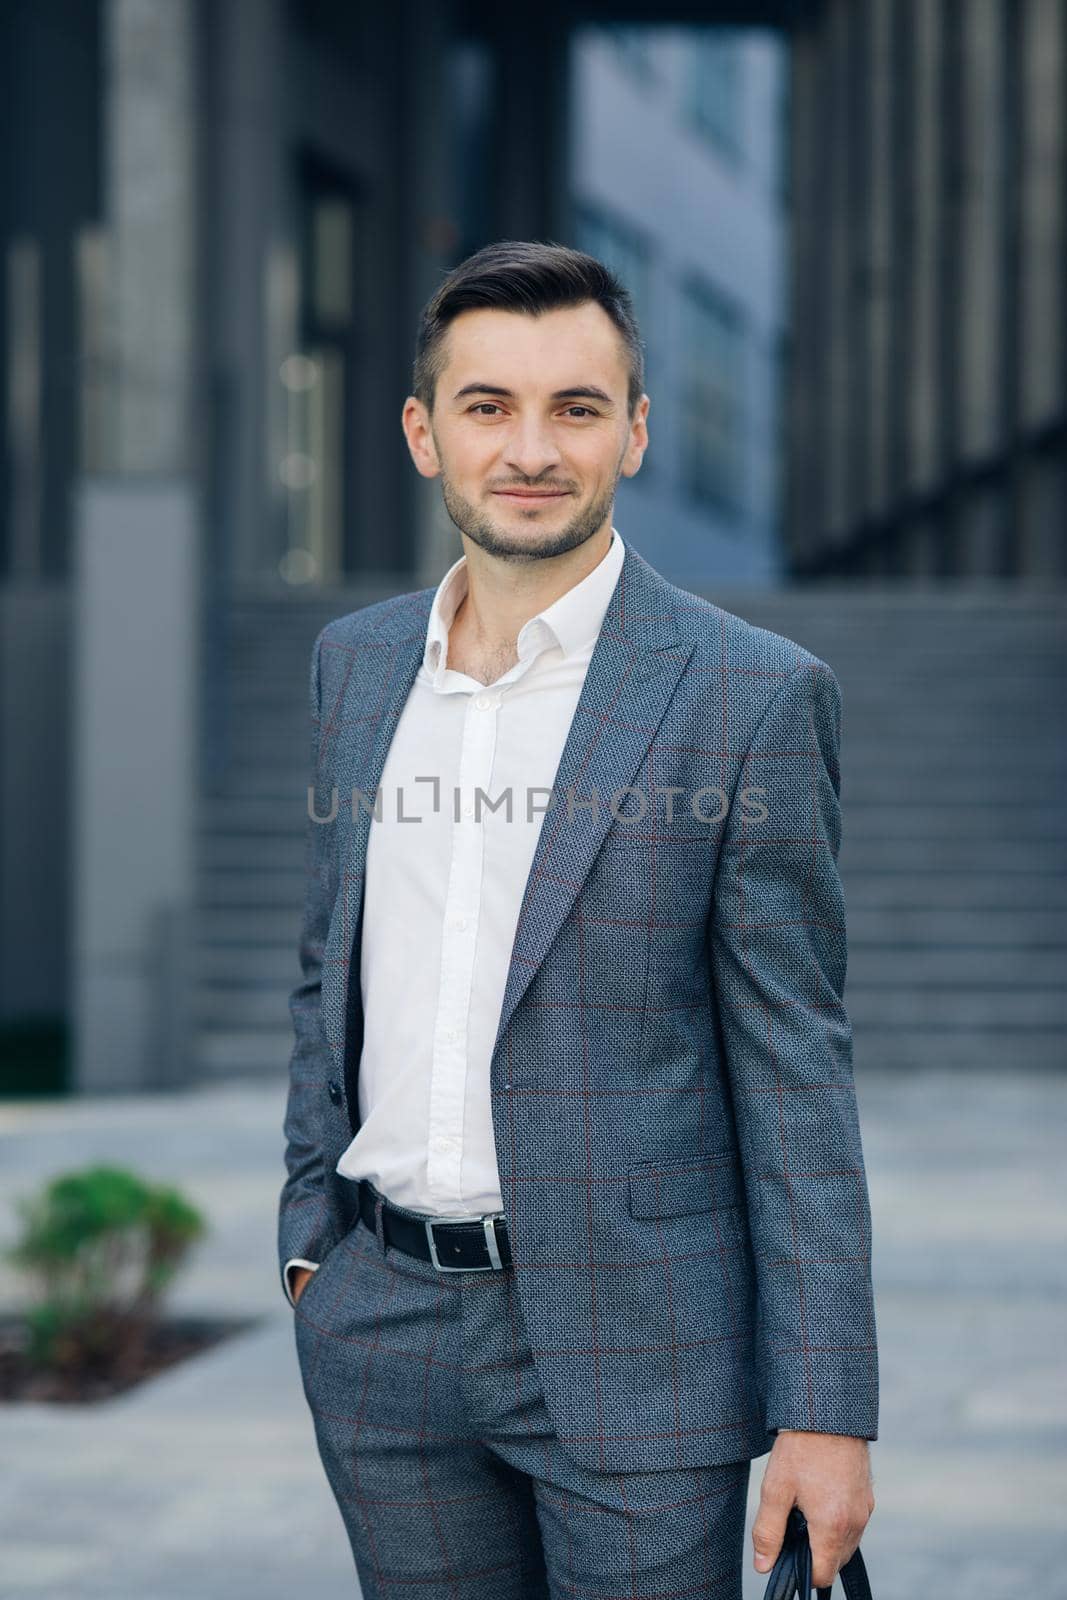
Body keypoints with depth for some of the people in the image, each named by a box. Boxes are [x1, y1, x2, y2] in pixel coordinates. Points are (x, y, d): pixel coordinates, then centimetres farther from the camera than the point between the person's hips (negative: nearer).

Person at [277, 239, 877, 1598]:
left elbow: (797, 1070, -8)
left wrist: (826, 1414, -10)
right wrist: (309, 1241, 12)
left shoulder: (752, 694, -8)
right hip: (384, 1327, 5)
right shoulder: (356, 665, 8)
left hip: (632, 1337, -4)